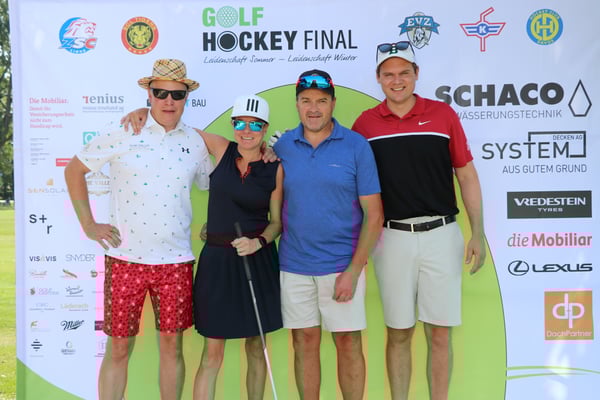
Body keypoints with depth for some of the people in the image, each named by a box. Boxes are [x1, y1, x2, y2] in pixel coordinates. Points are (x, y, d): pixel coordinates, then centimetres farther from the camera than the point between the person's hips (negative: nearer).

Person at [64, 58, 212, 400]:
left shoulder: (195, 142, 5)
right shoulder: (123, 134, -3)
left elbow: (211, 186, 20)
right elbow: (74, 170, 5)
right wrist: (89, 225, 0)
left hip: (176, 260, 2)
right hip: (126, 258, -2)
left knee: (172, 346, 11)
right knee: (119, 348, 7)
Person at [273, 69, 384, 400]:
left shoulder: (356, 146, -5)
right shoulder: (283, 146, 3)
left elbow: (373, 214, -6)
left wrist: (353, 271, -12)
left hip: (342, 265, -2)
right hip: (293, 265, 2)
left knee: (348, 342, 6)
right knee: (304, 342, 11)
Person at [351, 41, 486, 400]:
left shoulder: (443, 114, 2)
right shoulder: (365, 124, 3)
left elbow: (467, 175, 4)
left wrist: (478, 233, -2)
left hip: (441, 236, 0)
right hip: (392, 238, 1)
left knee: (439, 333, 5)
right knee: (399, 333, 9)